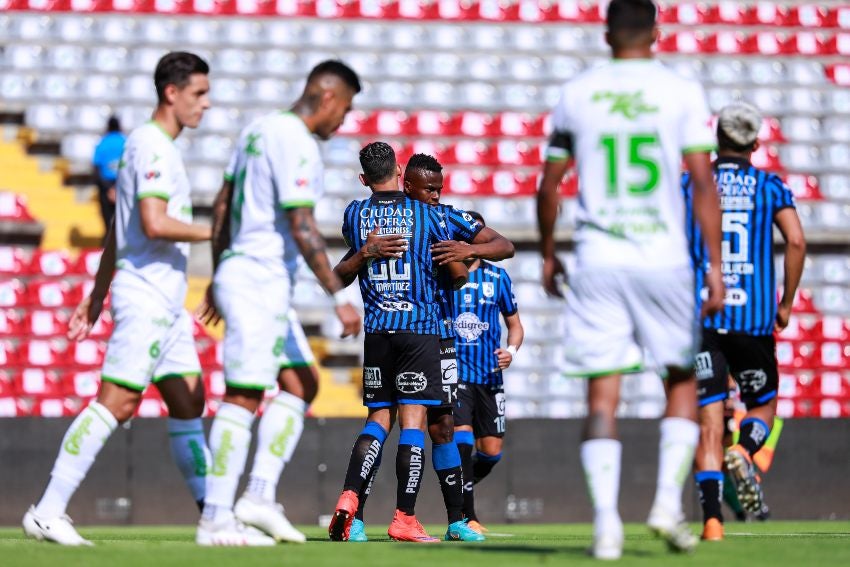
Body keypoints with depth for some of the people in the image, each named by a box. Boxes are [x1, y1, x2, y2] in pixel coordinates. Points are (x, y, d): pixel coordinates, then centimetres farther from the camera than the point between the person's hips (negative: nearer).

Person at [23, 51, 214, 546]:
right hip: (147, 296, -10)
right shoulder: (152, 147, -12)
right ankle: (48, 512, -11)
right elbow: (154, 224, -24)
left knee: (189, 404, 8)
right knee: (116, 402, -11)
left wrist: (98, 296, 24)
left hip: (166, 302, 10)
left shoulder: (150, 145, 19)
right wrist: (216, 233, -13)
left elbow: (118, 231, 23)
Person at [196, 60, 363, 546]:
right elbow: (303, 229, -21)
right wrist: (339, 296, -20)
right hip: (260, 282, -10)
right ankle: (217, 518, -9)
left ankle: (260, 495, 4)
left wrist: (219, 275, 28)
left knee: (301, 384, 12)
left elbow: (222, 204, 20)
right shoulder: (298, 145, -15)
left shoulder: (260, 129, 14)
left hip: (238, 273, 10)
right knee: (244, 396, -9)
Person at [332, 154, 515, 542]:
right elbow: (338, 279, -7)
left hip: (438, 338, 2)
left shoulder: (449, 219, 1)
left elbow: (505, 247, -1)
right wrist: (366, 253, -27)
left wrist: (469, 250, -21)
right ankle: (354, 517, 0)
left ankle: (457, 520, 7)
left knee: (442, 426, 3)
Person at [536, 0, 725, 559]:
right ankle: (669, 502, 3)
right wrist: (715, 264, -5)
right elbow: (703, 183, -6)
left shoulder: (576, 95, 6)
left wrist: (548, 255, 24)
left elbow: (549, 186, 11)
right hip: (663, 259, -1)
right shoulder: (682, 93, 0)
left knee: (603, 396, 2)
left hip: (597, 261, 1)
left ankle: (606, 524, -8)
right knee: (681, 380, 16)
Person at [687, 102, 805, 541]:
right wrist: (786, 303, 4)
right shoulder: (770, 187, 6)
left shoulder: (689, 185, 6)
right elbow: (796, 241, -6)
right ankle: (744, 452, -16)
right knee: (763, 406, 18)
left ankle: (712, 518, -12)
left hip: (700, 316, 0)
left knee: (708, 420, 1)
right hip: (754, 317, 0)